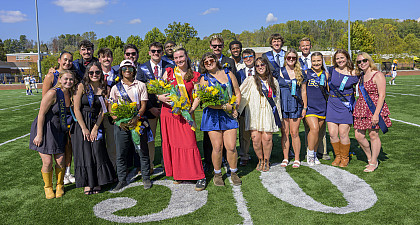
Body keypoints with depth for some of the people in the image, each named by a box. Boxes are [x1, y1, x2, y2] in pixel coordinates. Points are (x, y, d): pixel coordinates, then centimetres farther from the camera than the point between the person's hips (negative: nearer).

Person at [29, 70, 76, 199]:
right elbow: (41, 114, -18)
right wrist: (39, 135, -18)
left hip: (59, 132, 5)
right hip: (44, 129, -5)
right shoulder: (53, 93, -20)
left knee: (60, 161, 2)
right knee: (47, 162, -3)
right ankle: (48, 187, 21)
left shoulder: (71, 94, 0)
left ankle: (59, 185, 25)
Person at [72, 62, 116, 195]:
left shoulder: (104, 89, 3)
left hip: (96, 124, 2)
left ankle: (97, 182, 14)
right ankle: (88, 184, 11)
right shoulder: (82, 86, -5)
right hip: (81, 124, -2)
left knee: (98, 152, -1)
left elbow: (102, 111, 0)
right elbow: (76, 109, -8)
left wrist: (95, 128, -9)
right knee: (84, 153, 0)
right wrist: (84, 128, -12)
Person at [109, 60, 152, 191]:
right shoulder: (116, 88, 9)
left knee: (142, 152, 1)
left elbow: (143, 105, 1)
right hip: (120, 124, 1)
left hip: (137, 122, -1)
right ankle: (122, 180, 19)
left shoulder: (141, 85, 7)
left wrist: (136, 118, -16)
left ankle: (146, 178, 15)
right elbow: (110, 107, 6)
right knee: (121, 154, 6)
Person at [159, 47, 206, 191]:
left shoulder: (194, 76, 5)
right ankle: (178, 174, 22)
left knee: (189, 144, -8)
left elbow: (197, 96, 4)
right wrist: (161, 98, -11)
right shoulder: (168, 72, 9)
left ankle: (199, 177, 1)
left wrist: (191, 110, -11)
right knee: (171, 144, 6)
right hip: (168, 113, 3)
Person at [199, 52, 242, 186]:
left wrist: (235, 108, -1)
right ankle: (217, 174, 19)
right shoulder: (204, 79, 3)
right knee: (217, 147, -1)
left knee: (231, 147, -1)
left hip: (229, 115, 2)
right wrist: (226, 107, -13)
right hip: (213, 116, -2)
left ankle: (233, 173, 20)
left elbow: (237, 93, 15)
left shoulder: (228, 74, 11)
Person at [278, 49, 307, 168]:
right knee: (284, 133, 2)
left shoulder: (300, 73, 9)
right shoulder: (279, 72, 6)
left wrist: (305, 107, 6)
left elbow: (303, 91, 11)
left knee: (294, 133, -2)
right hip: (283, 104, 0)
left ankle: (297, 159, 9)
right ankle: (285, 158, 13)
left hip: (296, 105, 0)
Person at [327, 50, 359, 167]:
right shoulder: (332, 71, 4)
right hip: (332, 104, 3)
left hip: (346, 105, -3)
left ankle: (345, 158, 16)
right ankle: (338, 156, 21)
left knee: (343, 134, -5)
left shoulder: (353, 73, -2)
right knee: (332, 134, 0)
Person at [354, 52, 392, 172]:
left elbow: (381, 96, -14)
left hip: (374, 109, -7)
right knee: (359, 136, 5)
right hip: (361, 109, 7)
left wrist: (376, 114, -21)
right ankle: (370, 158, 26)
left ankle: (373, 163, 15)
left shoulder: (378, 75, -9)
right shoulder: (361, 76, 13)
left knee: (373, 135, 0)